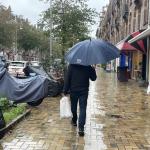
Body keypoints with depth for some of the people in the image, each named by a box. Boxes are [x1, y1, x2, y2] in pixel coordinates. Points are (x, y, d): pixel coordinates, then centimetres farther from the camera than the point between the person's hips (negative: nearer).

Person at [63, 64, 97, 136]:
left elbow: (67, 79, -9)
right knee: (83, 109, -2)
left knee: (73, 107, 19)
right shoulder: (88, 67, -5)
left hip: (73, 90, 0)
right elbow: (93, 78, 5)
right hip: (84, 91, 0)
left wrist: (65, 90, -2)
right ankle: (81, 128, -12)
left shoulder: (71, 66, -8)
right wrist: (93, 69, 20)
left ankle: (74, 120, 41)